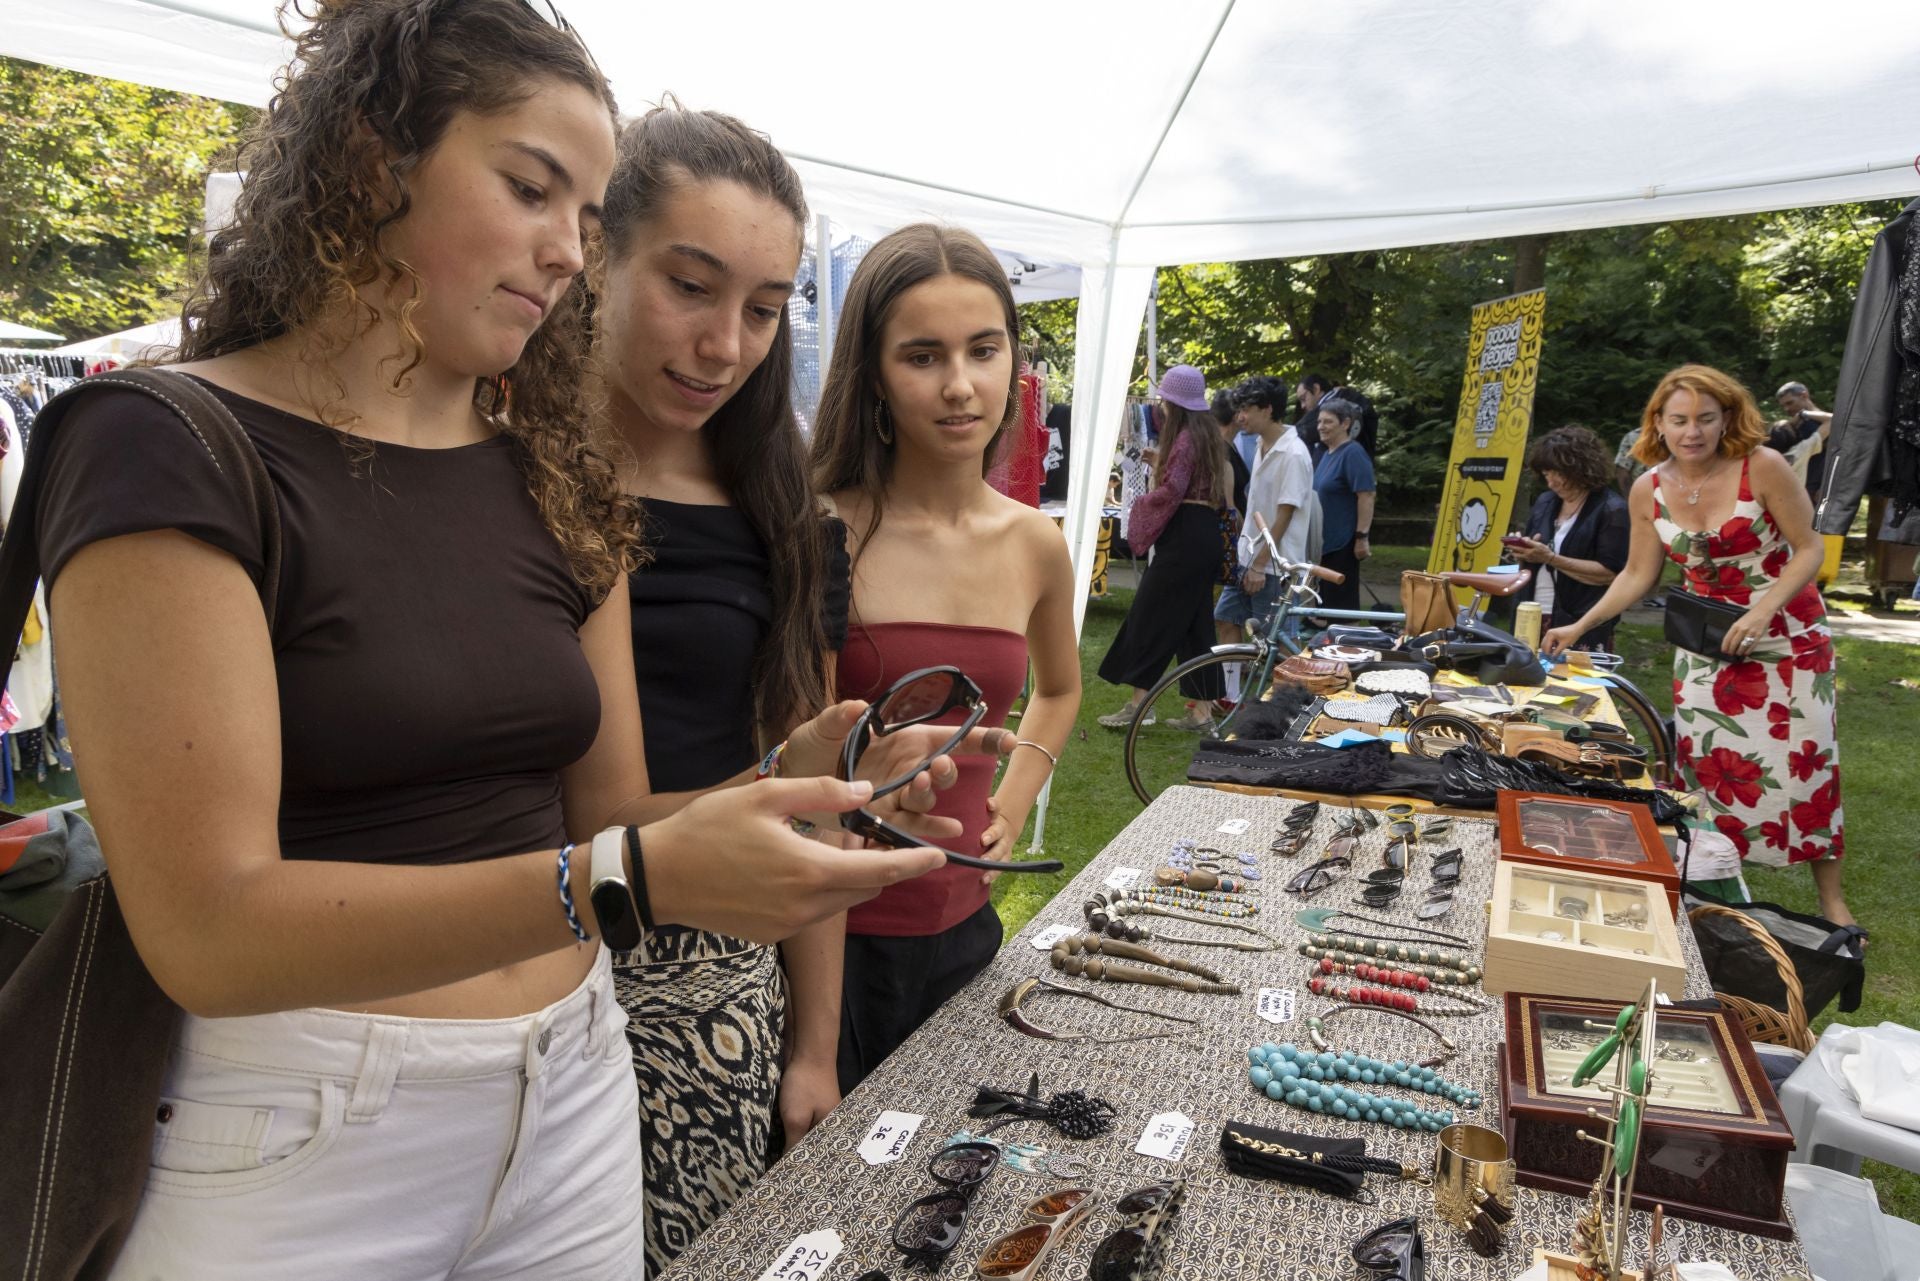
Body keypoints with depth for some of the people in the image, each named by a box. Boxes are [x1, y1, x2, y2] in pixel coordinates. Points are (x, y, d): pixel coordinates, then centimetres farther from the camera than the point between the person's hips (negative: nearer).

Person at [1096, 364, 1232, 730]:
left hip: (1183, 535, -10)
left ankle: (1137, 703, -1)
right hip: (1206, 533, 10)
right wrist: (1161, 462, 15)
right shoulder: (1207, 434, 16)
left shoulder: (1186, 438, -12)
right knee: (1194, 622, 10)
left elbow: (1172, 491, -19)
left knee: (1151, 617, -4)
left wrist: (1140, 504, -4)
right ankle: (1202, 710, 12)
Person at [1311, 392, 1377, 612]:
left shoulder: (1353, 454, -13)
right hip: (1323, 542, 9)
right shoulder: (1327, 454, 15)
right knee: (1324, 600, 13)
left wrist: (1362, 537, -22)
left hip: (1343, 544, -9)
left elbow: (1366, 497, -19)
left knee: (1341, 601, -5)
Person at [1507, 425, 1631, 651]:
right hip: (1534, 619, 6)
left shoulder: (1611, 510, -6)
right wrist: (1525, 553, -1)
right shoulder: (1545, 502, 13)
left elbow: (1610, 573, -14)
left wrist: (1550, 558, -19)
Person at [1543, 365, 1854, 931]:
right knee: (1705, 761, 0)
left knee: (1804, 759, -2)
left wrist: (1761, 612, -24)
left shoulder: (1762, 467, -15)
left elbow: (1809, 550, -10)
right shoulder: (1649, 489, -4)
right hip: (1706, 640, 3)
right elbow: (1637, 575, 5)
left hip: (1788, 635, -3)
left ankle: (1830, 896, 15)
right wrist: (1579, 627, -2)